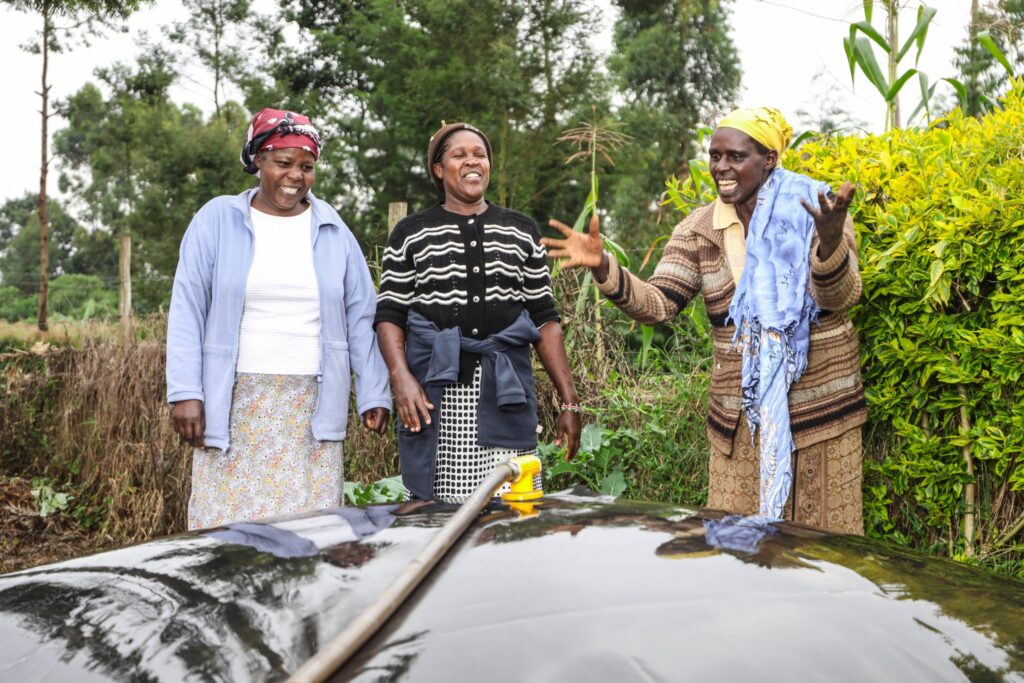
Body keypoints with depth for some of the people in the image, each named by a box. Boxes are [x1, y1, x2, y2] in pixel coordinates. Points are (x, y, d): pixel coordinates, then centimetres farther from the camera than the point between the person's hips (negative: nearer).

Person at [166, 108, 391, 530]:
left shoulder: (333, 231, 10)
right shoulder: (217, 219, 5)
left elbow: (360, 318, 10)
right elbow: (187, 312, 1)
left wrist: (373, 395, 3)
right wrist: (185, 394, -8)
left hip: (311, 409, 1)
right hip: (235, 403, -1)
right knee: (227, 523, -3)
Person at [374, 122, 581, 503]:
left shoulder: (521, 232, 14)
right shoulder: (410, 234, 9)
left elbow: (545, 319, 12)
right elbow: (390, 315, 5)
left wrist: (569, 401, 6)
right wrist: (401, 378, -13)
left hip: (504, 392, 1)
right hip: (435, 394, -1)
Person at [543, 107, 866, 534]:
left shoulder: (812, 210, -6)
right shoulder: (700, 229, 3)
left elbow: (841, 299, -18)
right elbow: (657, 303, -5)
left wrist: (830, 240, -39)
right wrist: (602, 267, -22)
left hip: (821, 409, -2)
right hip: (739, 419, 3)